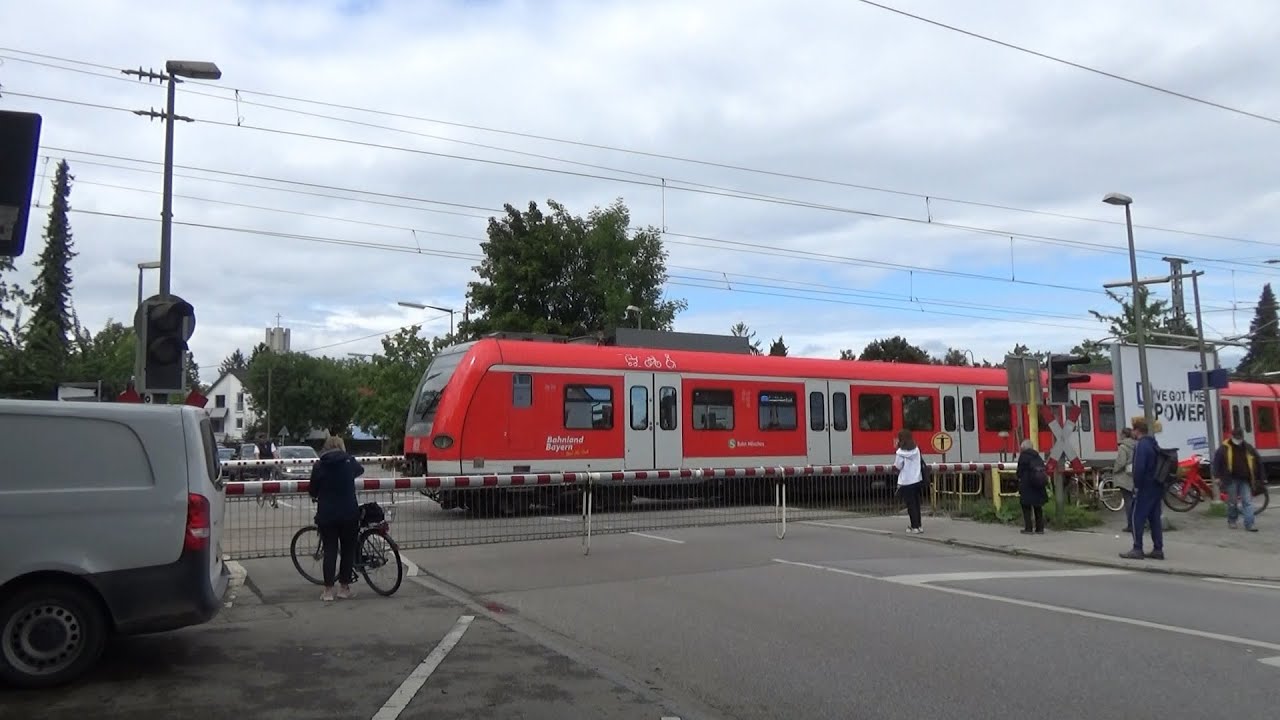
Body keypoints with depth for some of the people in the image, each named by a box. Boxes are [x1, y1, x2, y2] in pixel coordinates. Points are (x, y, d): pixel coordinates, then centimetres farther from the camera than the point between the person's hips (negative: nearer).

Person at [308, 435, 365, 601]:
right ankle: (345, 588, 15)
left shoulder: (318, 466, -2)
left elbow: (313, 492, 3)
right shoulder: (349, 462, -1)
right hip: (349, 514, 0)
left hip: (326, 514, 0)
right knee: (348, 550, 10)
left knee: (329, 550, 7)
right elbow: (360, 470, 21)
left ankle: (328, 590, 5)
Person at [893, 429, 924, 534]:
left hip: (906, 482, -5)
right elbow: (919, 462, 6)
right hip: (917, 480, 5)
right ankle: (918, 525, 19)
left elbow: (897, 466, -9)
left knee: (910, 505, 2)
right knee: (916, 503, 14)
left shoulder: (900, 452, -14)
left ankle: (915, 526, 2)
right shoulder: (916, 450, 1)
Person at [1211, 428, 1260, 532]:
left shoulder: (1248, 448, 8)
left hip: (1245, 480, 3)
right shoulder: (1225, 448, -3)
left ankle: (1249, 524, -3)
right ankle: (1231, 521, 21)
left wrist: (1255, 476, 14)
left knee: (1248, 502, -2)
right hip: (1231, 480, -3)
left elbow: (1258, 461, 18)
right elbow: (1216, 461, -2)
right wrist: (1217, 476, -6)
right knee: (1232, 501, 5)